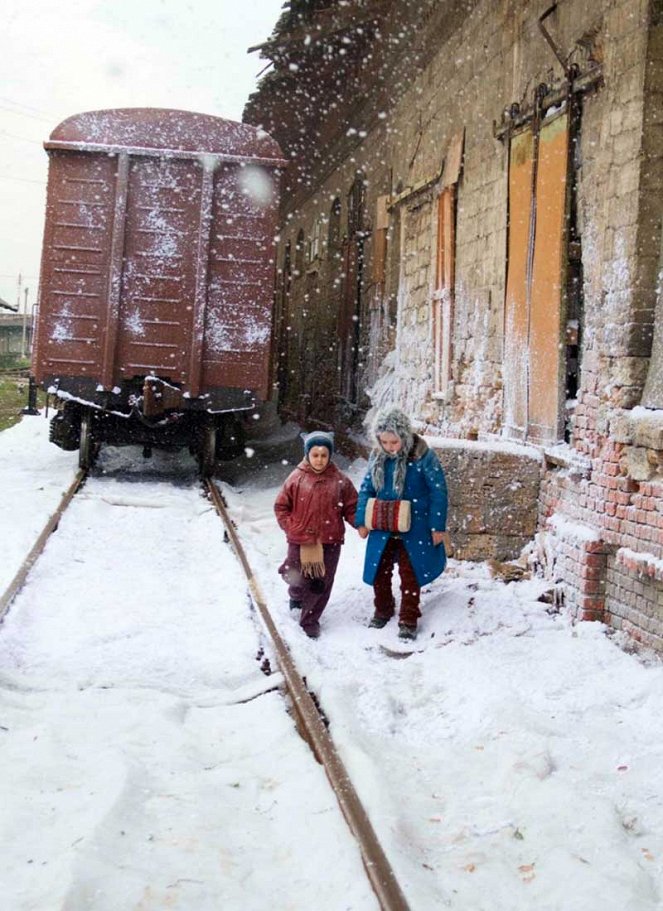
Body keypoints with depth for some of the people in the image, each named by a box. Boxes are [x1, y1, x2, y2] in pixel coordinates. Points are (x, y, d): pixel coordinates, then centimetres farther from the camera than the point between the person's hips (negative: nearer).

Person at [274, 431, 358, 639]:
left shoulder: (340, 480, -3)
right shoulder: (296, 478, -4)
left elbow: (351, 508, 2)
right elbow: (281, 507, 1)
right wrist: (293, 529, -7)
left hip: (330, 542, 1)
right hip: (300, 541, -1)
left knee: (321, 585, 5)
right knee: (298, 581, 7)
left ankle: (310, 621, 24)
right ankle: (297, 595, 44)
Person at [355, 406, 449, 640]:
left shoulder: (423, 457, -16)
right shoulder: (377, 458, -2)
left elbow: (438, 492, -12)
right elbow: (366, 489, 7)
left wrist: (438, 526, -11)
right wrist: (361, 521, 1)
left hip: (414, 529, -4)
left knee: (410, 575, 5)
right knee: (379, 571, 14)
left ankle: (408, 620, 17)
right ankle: (383, 610, 35)